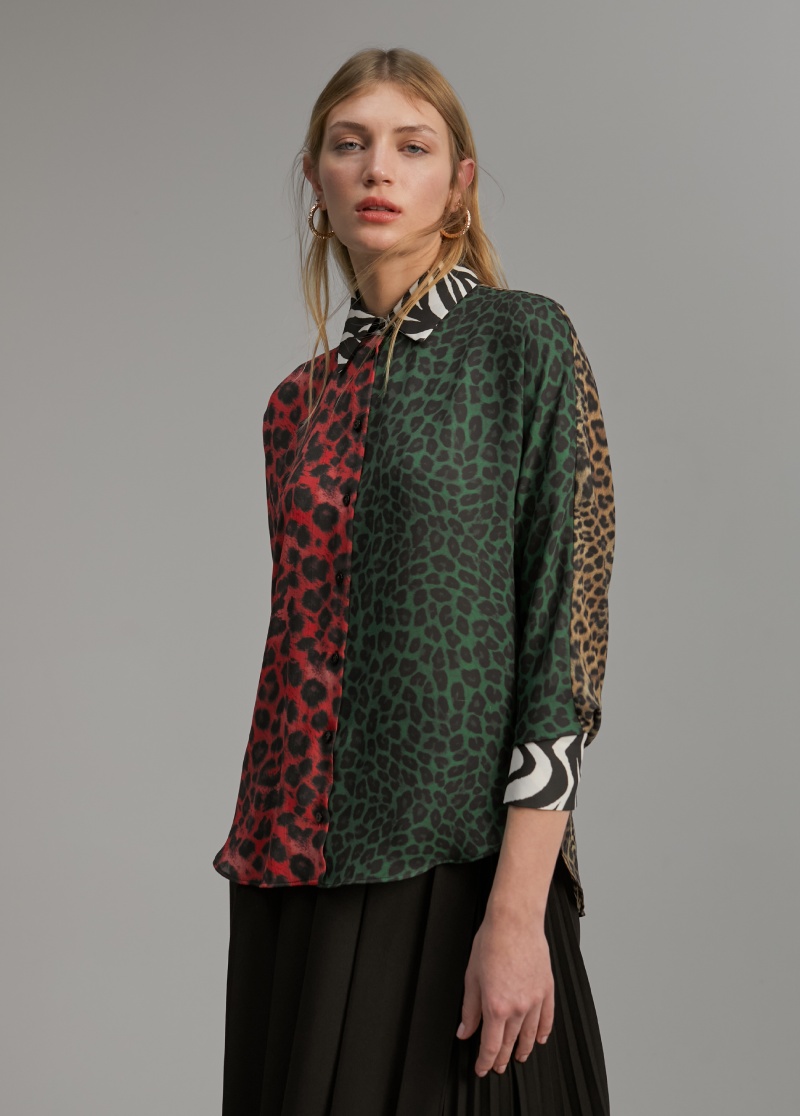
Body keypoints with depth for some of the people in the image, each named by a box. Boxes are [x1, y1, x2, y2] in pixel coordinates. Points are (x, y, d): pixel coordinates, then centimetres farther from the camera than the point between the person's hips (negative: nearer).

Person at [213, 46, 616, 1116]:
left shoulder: (523, 343, -5)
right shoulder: (300, 400, 12)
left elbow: (565, 636, -11)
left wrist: (518, 912, -17)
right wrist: (265, 854, 11)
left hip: (453, 866, -5)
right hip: (300, 873, 5)